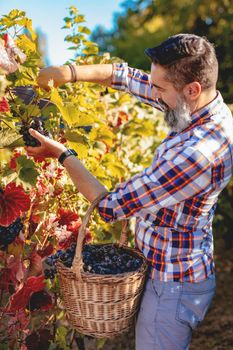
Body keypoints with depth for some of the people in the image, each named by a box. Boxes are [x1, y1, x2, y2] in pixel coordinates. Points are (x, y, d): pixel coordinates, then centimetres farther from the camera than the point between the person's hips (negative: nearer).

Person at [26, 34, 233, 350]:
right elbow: (125, 76, 1)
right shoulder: (204, 106, -7)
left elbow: (111, 206, -27)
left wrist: (62, 155, -16)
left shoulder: (197, 153, -36)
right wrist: (69, 72, -14)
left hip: (173, 287, -8)